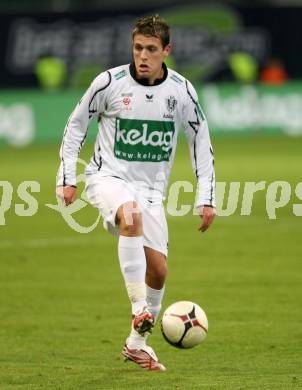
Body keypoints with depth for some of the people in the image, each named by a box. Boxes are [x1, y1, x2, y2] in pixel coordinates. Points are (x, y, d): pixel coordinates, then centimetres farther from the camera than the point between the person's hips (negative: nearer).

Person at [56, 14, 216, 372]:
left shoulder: (181, 90, -4)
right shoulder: (110, 82, -10)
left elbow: (201, 141, 7)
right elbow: (76, 124, 4)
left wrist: (206, 199, 2)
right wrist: (67, 178, 0)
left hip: (150, 187, 4)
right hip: (108, 177, -4)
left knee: (158, 269, -1)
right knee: (131, 218, -37)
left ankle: (137, 342, 19)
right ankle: (140, 310, -37)